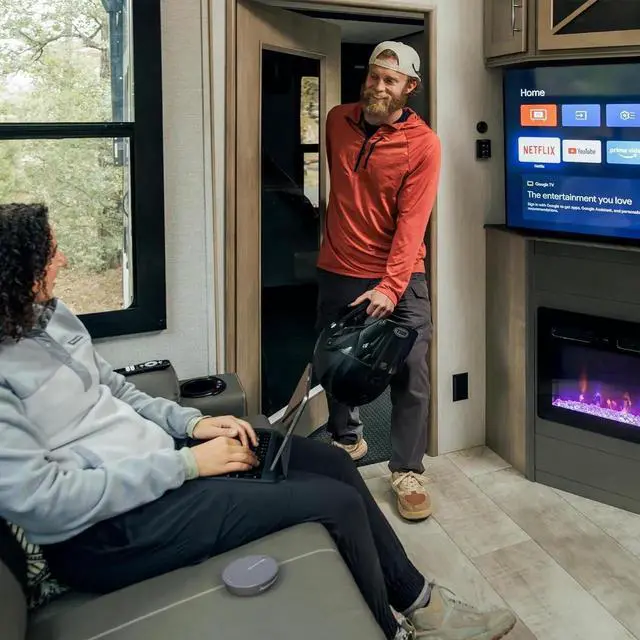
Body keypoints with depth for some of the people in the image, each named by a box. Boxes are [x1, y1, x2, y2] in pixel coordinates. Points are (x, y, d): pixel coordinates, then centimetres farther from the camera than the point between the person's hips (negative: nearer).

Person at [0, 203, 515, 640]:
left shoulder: (48, 316, 6)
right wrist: (187, 464, -21)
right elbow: (43, 501, -25)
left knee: (333, 461, 6)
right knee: (338, 502, -12)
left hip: (153, 460, 9)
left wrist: (192, 423, 0)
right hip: (105, 530, -9)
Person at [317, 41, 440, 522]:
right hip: (338, 270, 4)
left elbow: (412, 220, -18)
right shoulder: (338, 121, 3)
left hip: (399, 275, -4)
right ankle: (348, 438, 39)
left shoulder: (422, 143, -11)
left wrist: (390, 286, -27)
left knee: (412, 371, -6)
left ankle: (408, 472, 8)